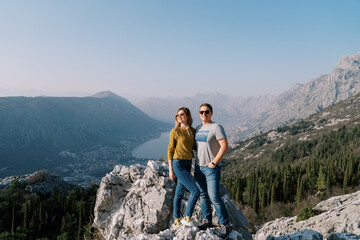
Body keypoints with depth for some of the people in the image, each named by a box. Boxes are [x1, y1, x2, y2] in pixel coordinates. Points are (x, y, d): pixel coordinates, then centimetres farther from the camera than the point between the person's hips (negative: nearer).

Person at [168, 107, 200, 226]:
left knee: (179, 193, 16)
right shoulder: (175, 131, -9)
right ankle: (188, 216, 8)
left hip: (188, 164, 6)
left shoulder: (193, 131, 6)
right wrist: (170, 169, -8)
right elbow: (170, 150, -6)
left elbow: (194, 147, 17)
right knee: (195, 191, -11)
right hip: (178, 164, -6)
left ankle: (176, 219, 30)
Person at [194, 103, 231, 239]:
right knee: (203, 195, 13)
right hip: (198, 167, 7)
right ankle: (207, 220, 27)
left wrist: (214, 162, -18)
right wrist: (197, 163, 13)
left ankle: (225, 225, 7)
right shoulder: (198, 128, 11)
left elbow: (225, 146, -17)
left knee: (214, 197, -8)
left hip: (212, 168, -7)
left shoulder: (216, 127, -11)